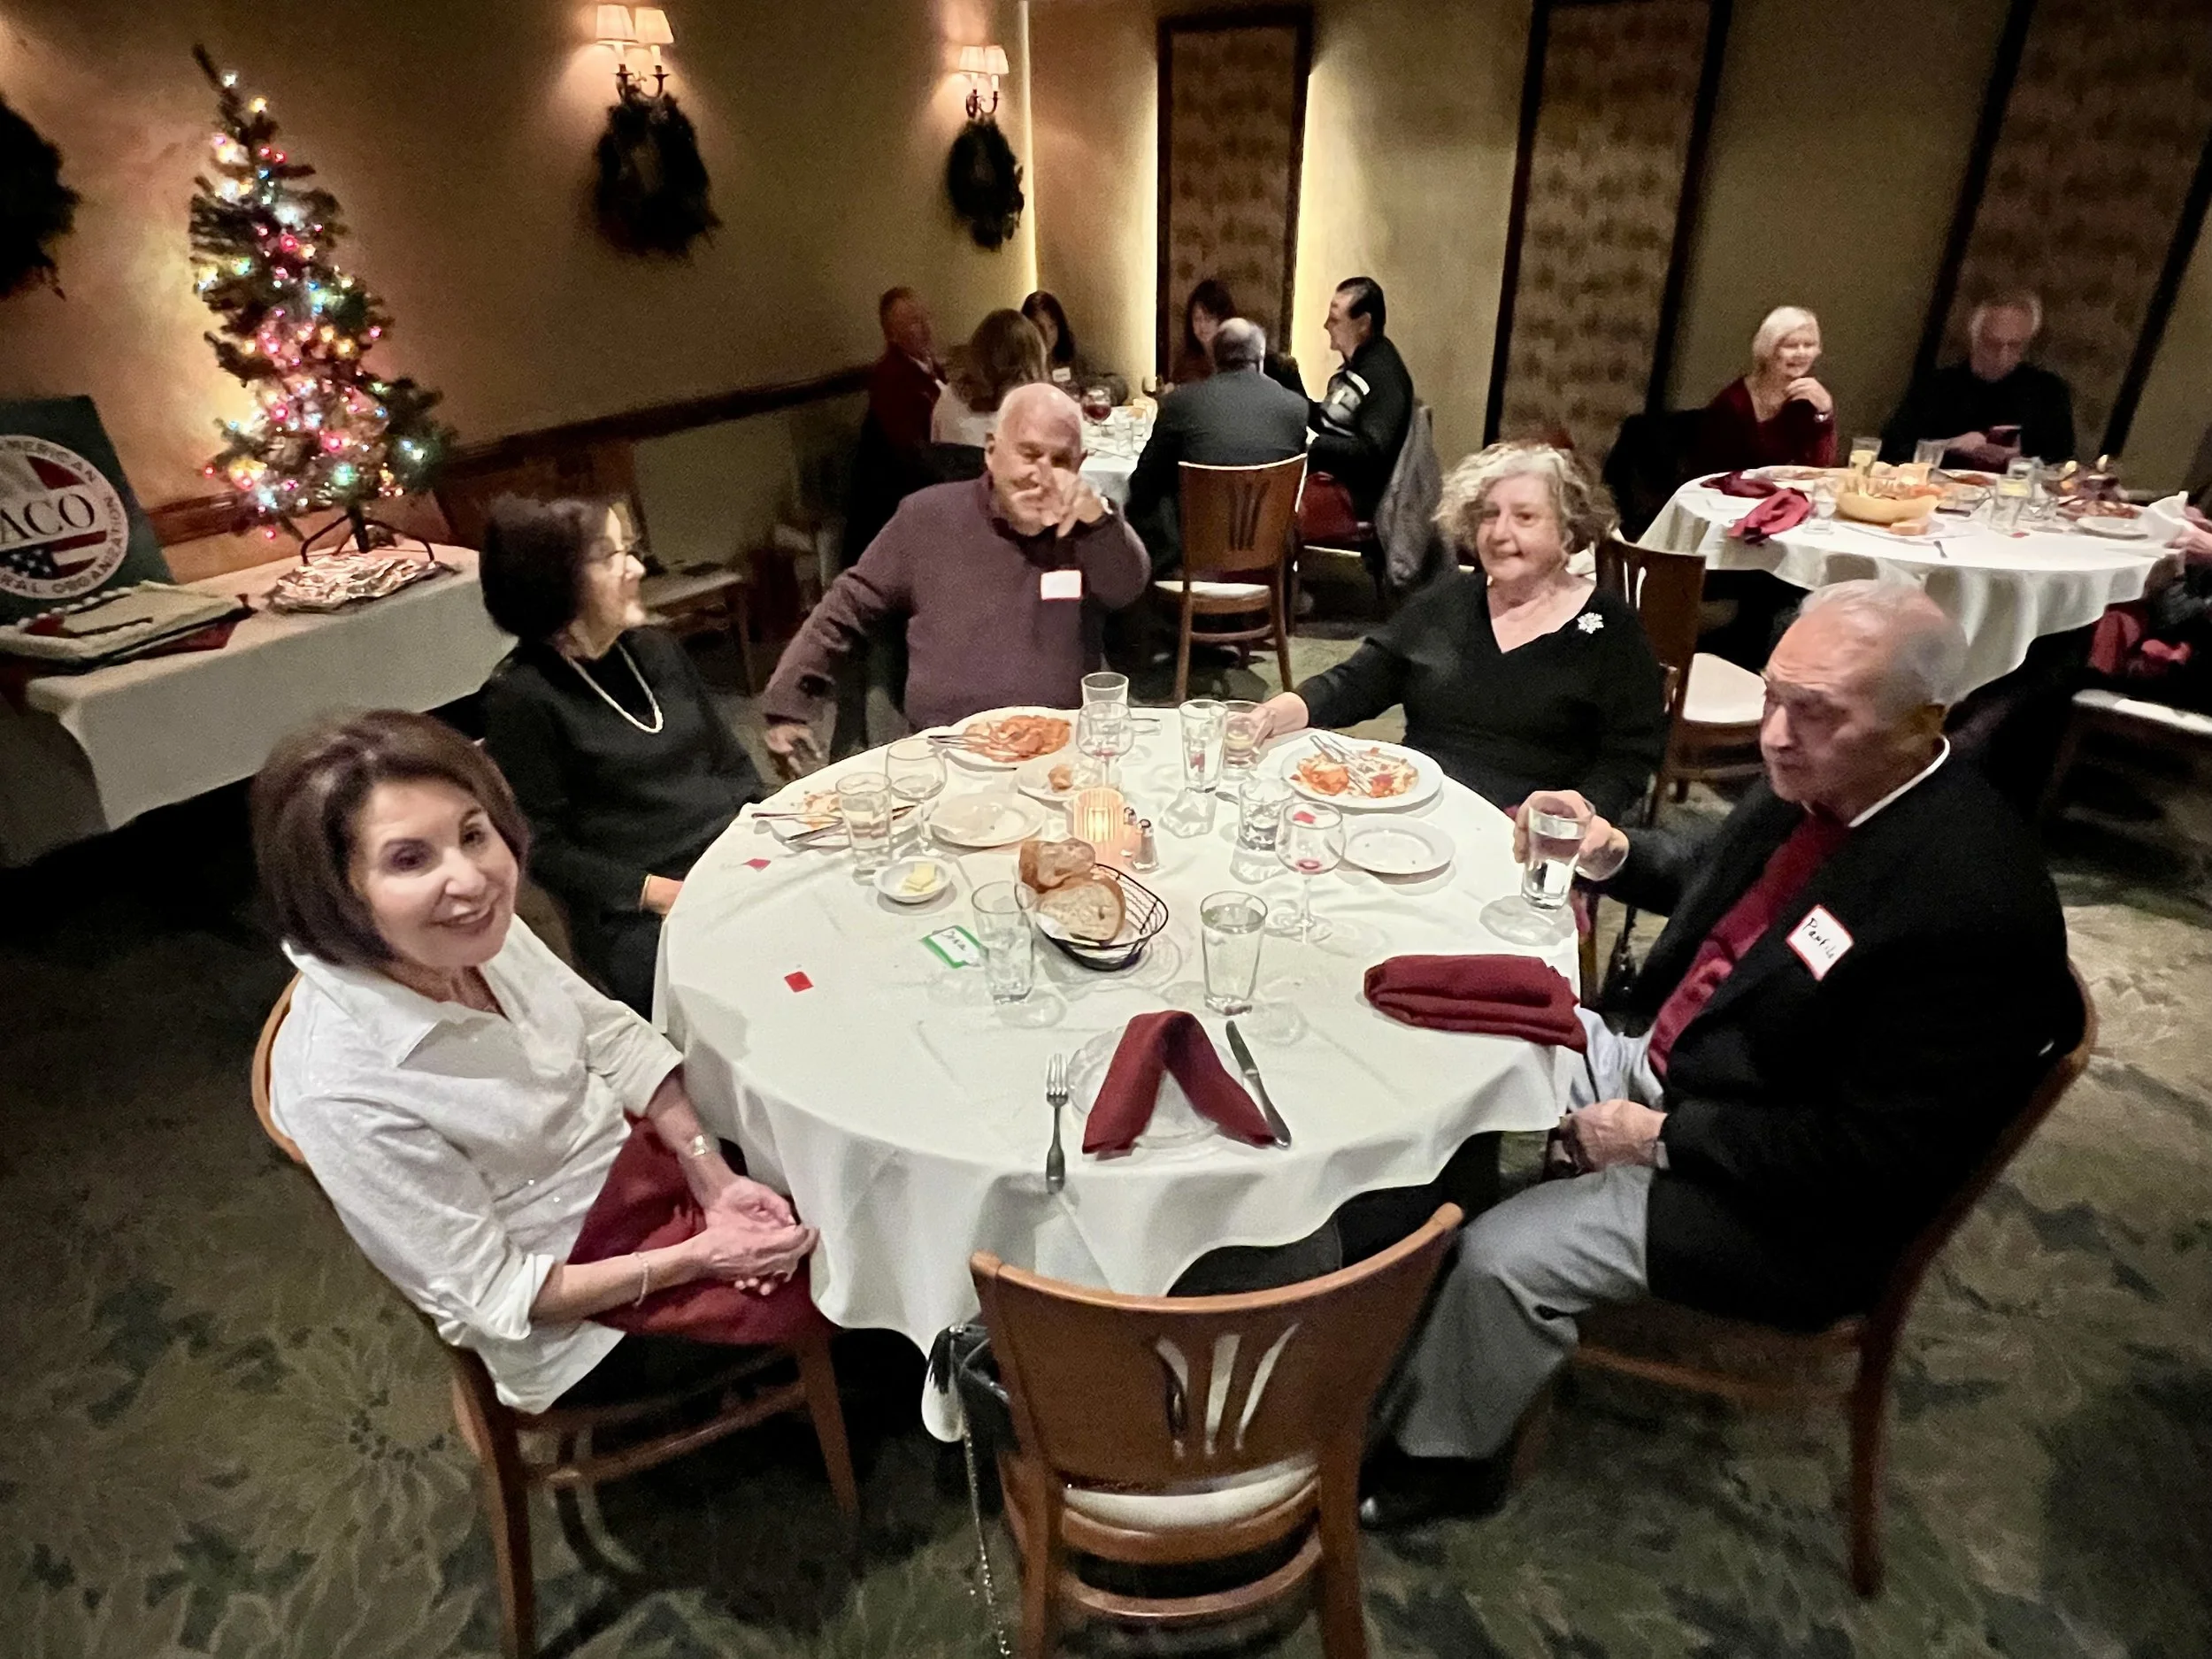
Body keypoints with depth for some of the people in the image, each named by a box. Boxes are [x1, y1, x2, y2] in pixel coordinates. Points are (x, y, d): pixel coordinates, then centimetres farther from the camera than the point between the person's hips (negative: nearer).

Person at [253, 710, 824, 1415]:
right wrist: (698, 1258, -19)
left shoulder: (477, 932, -17)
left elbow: (607, 1032, 0)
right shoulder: (344, 1092, -33)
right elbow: (494, 1297, -21)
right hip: (571, 1310, -5)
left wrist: (713, 1178, -9)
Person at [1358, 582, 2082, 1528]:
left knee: (1505, 1255, -17)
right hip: (1667, 1061, 8)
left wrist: (1663, 1137, -21)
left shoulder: (1974, 904, -30)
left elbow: (1877, 1151, -24)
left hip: (1780, 1204, -8)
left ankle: (1447, 1455, 14)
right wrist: (1614, 853, -5)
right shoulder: (1814, 780, -8)